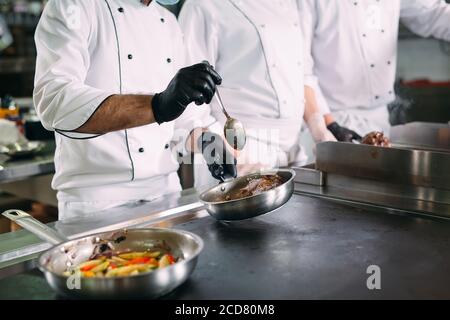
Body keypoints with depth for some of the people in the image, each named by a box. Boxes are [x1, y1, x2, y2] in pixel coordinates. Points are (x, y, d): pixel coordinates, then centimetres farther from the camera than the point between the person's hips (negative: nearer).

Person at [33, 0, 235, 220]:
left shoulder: (168, 22, 11)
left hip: (166, 190, 6)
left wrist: (203, 142, -5)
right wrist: (158, 106, -37)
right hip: (98, 199, -6)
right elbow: (54, 102, -27)